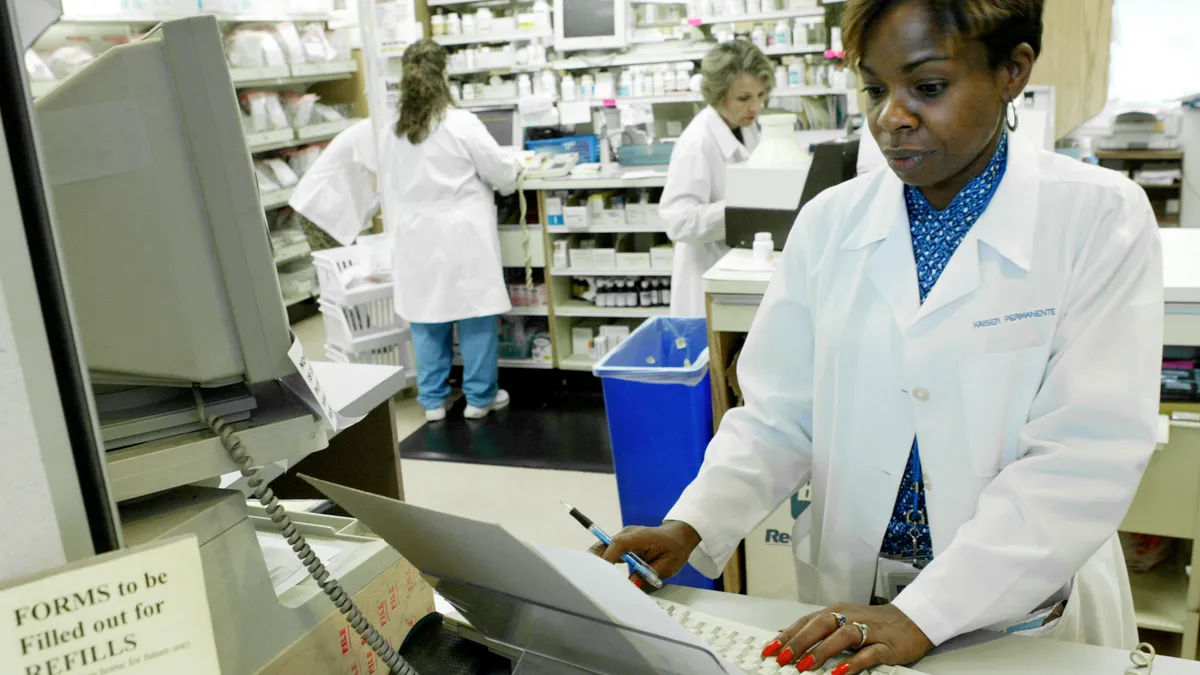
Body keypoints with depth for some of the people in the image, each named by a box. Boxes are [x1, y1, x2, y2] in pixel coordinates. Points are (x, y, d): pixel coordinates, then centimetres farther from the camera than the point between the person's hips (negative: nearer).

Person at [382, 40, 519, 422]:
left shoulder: (393, 133, 3)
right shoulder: (461, 125, -12)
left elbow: (389, 191, 12)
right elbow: (503, 173, -4)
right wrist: (508, 183, 18)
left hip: (417, 238, 5)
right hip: (462, 236, -5)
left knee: (427, 318, 11)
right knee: (475, 315, 6)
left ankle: (432, 401, 19)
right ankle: (480, 397, 15)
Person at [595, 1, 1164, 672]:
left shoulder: (1101, 216, -10)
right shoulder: (829, 221, -2)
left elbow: (1087, 455, -17)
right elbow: (778, 416, -1)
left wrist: (921, 615, -25)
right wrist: (691, 527, -17)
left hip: (1028, 613, -2)